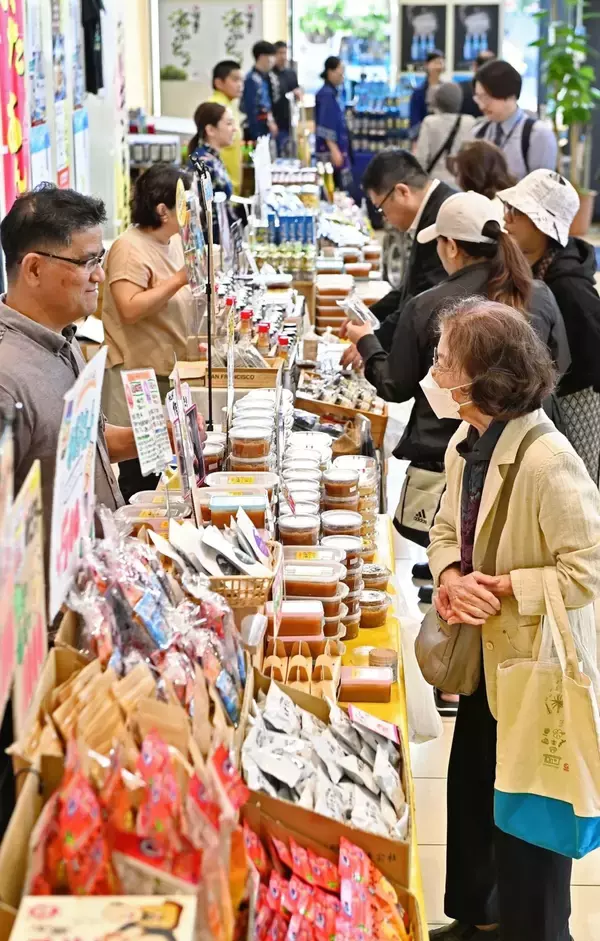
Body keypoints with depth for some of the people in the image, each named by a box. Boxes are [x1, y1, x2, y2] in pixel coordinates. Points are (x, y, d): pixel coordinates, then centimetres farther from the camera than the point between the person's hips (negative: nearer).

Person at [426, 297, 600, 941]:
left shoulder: (547, 463, -29)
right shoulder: (465, 442, -2)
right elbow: (447, 529, 11)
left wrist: (502, 587, -25)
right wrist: (450, 576, -10)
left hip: (537, 665, -8)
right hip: (485, 653, 8)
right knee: (470, 793, 22)